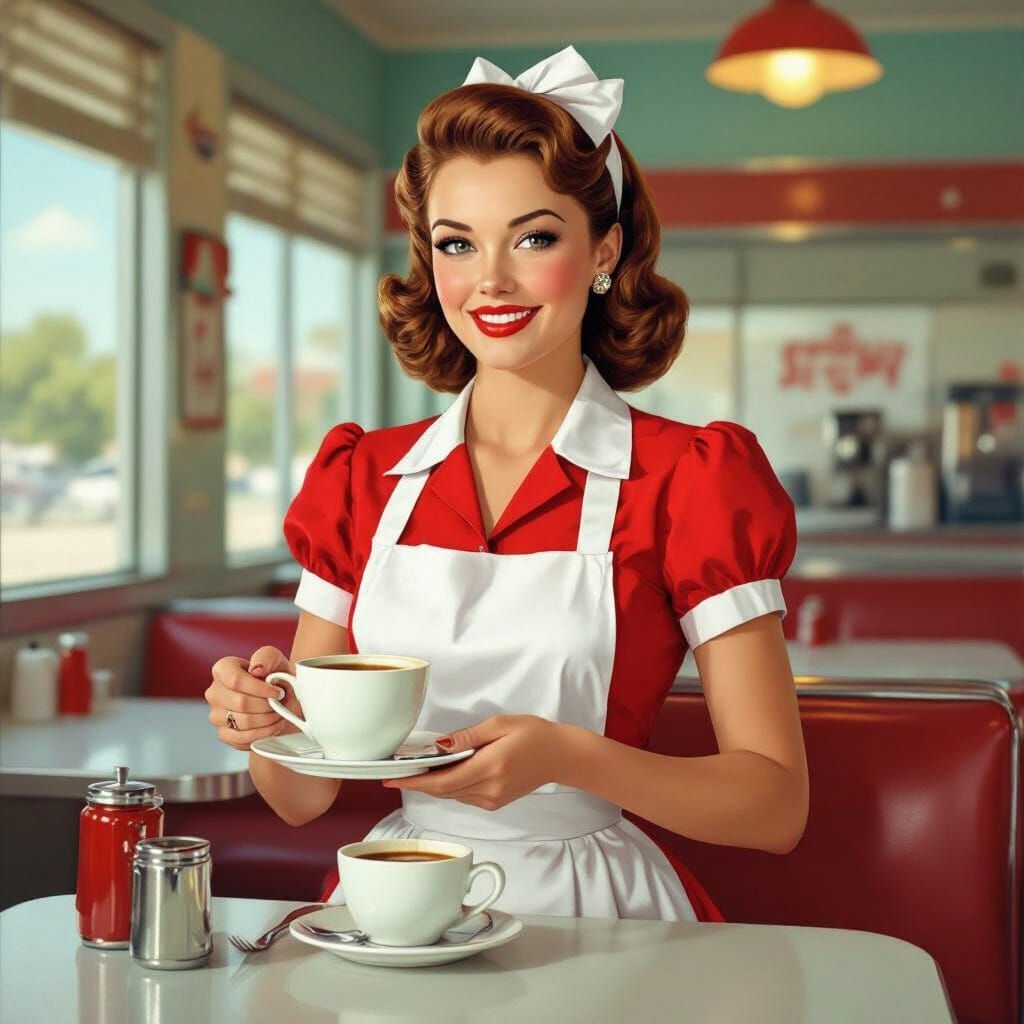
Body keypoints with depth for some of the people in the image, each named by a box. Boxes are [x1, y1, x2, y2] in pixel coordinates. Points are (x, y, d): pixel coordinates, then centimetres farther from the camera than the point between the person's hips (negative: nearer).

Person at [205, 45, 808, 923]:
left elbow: (777, 805, -5)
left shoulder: (691, 480, -3)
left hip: (588, 915, -3)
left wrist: (569, 758, -20)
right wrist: (264, 715, -11)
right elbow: (304, 798, 11)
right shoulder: (360, 479, 8)